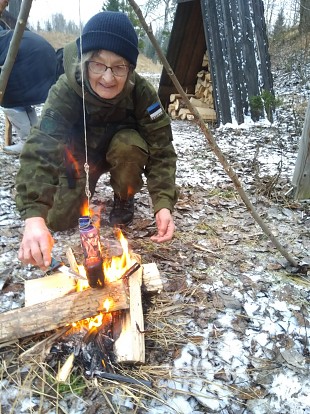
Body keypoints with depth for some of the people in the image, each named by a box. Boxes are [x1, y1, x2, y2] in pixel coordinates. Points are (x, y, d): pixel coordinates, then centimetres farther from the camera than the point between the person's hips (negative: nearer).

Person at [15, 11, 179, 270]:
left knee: (130, 145, -34)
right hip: (81, 156, 0)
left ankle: (124, 200, -3)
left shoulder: (142, 92, -28)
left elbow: (161, 150, -29)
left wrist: (164, 204, -44)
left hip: (122, 150, 1)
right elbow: (40, 150, -41)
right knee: (59, 221, -14)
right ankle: (86, 190, 19)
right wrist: (34, 217, -55)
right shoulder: (65, 91, -30)